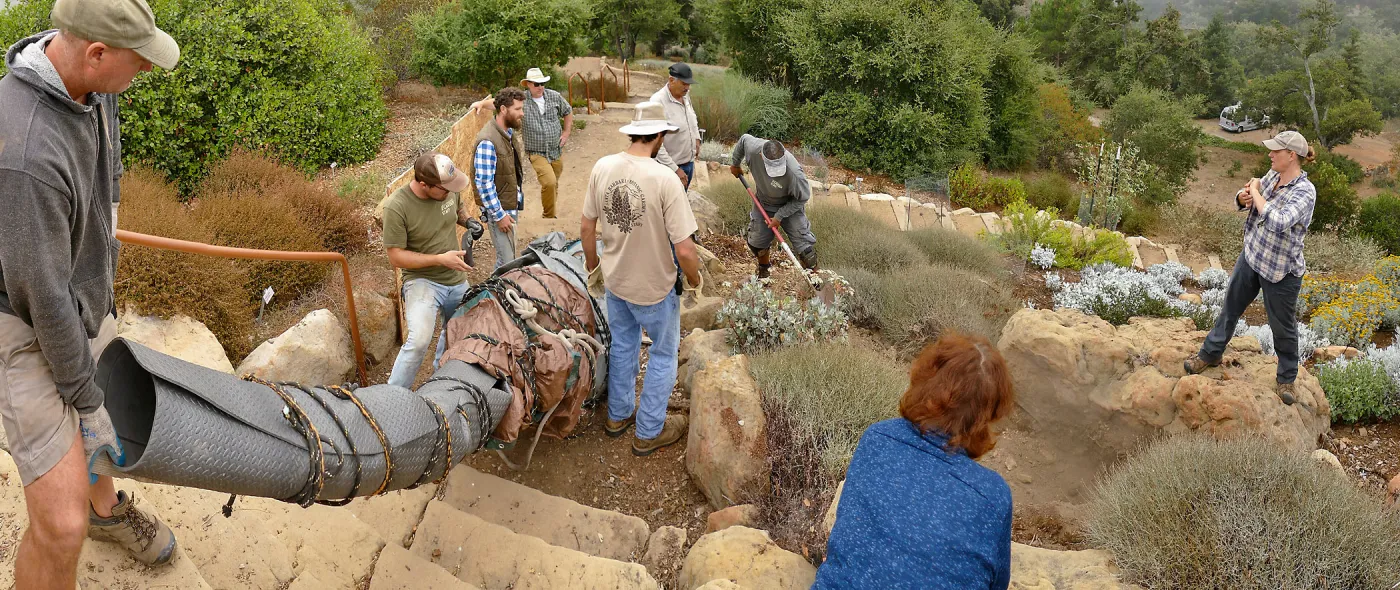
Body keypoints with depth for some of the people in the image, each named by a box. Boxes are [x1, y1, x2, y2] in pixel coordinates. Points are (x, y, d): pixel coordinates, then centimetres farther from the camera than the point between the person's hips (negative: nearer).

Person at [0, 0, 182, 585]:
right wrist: (86, 400, -16)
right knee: (61, 522, -10)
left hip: (85, 299, 9)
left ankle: (107, 506, 64)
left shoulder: (86, 78, -11)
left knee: (101, 419, 33)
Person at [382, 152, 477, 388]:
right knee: (419, 340, -26)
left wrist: (468, 221, -8)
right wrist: (440, 259, -26)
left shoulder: (449, 188, -9)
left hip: (457, 280, 6)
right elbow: (396, 257, -19)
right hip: (422, 281, -6)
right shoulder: (397, 207, -24)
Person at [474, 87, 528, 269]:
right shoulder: (488, 141, -24)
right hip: (499, 209, -9)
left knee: (510, 256, 18)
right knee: (506, 261, -4)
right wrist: (499, 215, -21)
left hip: (512, 206, 9)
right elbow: (484, 183, -24)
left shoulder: (510, 133, 5)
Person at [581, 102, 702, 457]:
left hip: (613, 280, 5)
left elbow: (587, 227, 0)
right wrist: (694, 281, -6)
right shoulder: (665, 179, -27)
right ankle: (649, 432, 30)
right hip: (654, 288, -5)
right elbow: (684, 249, -26)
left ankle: (618, 415, 45)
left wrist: (593, 266, 17)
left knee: (622, 347, 27)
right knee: (664, 355, 17)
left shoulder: (603, 167, -11)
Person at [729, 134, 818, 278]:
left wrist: (780, 216, -19)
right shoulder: (753, 148, -33)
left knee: (805, 247, -6)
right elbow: (743, 138, -5)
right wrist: (736, 164, 10)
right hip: (763, 203, 4)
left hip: (790, 206, -4)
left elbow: (802, 198, -22)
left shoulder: (794, 172, -41)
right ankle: (764, 270, 44)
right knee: (756, 243, 14)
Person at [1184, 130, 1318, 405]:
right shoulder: (1273, 175, -3)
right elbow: (1244, 199, 10)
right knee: (1231, 306, 21)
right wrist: (1243, 196, -16)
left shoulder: (1304, 191, -25)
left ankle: (1286, 379, 30)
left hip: (1281, 270, -7)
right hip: (1252, 256, 7)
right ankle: (1211, 353, 40)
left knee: (1283, 327, 10)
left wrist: (1256, 192, -27)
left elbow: (1278, 222, -39)